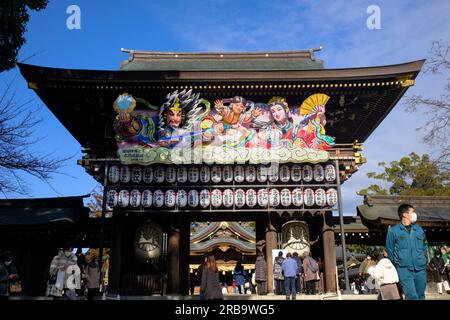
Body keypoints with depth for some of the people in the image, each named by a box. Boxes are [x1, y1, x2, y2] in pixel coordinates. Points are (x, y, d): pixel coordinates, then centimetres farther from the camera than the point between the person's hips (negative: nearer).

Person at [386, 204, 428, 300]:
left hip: (421, 269, 5)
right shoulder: (393, 231, -2)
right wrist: (396, 265, 6)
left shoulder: (419, 229, 11)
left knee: (421, 296, 10)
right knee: (412, 296, -17)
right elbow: (390, 251, 4)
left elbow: (424, 246, 21)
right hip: (404, 269, -5)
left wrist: (424, 261, 14)